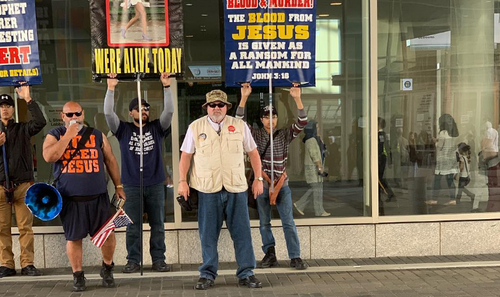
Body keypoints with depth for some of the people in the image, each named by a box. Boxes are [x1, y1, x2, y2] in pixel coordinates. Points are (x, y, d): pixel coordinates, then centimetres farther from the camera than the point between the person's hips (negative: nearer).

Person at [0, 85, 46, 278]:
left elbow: (40, 122, -11)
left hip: (23, 184, -1)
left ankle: (27, 264, 2)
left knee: (25, 227, -2)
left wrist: (28, 99, -12)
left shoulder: (22, 129, 8)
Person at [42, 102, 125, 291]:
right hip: (70, 198, -1)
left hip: (98, 196, 1)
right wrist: (68, 135, -13)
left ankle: (107, 268, 24)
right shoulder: (55, 135, 6)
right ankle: (78, 275, 21)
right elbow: (49, 156, -12)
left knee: (107, 234, 1)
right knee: (73, 238, 4)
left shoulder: (97, 135, 11)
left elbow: (110, 160, 14)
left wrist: (118, 185, 10)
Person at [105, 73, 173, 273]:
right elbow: (108, 113, -7)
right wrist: (111, 89, -15)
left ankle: (158, 260, 14)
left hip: (155, 185, 1)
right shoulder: (123, 129, 5)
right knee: (132, 227, 4)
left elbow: (169, 111, -5)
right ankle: (133, 260, 13)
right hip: (131, 186, -1)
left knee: (158, 225, 6)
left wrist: (166, 87, -14)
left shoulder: (156, 128, 7)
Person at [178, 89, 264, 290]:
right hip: (207, 189, 0)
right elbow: (186, 155, 8)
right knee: (208, 234, 6)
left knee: (242, 233, 4)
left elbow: (253, 152, 11)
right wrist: (182, 181, 1)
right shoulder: (195, 127, 5)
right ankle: (207, 275, 18)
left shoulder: (239, 126, 7)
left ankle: (246, 274, 15)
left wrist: (258, 178, 7)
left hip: (236, 188, 1)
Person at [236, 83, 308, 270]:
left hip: (282, 184, -1)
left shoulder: (285, 135, 3)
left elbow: (302, 123, -10)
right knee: (264, 223, 8)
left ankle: (295, 257, 1)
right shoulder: (256, 135, 3)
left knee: (288, 222, -2)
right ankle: (270, 255, 19)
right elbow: (239, 121, -9)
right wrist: (244, 97, -19)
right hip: (262, 184, 1)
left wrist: (297, 99, -22)